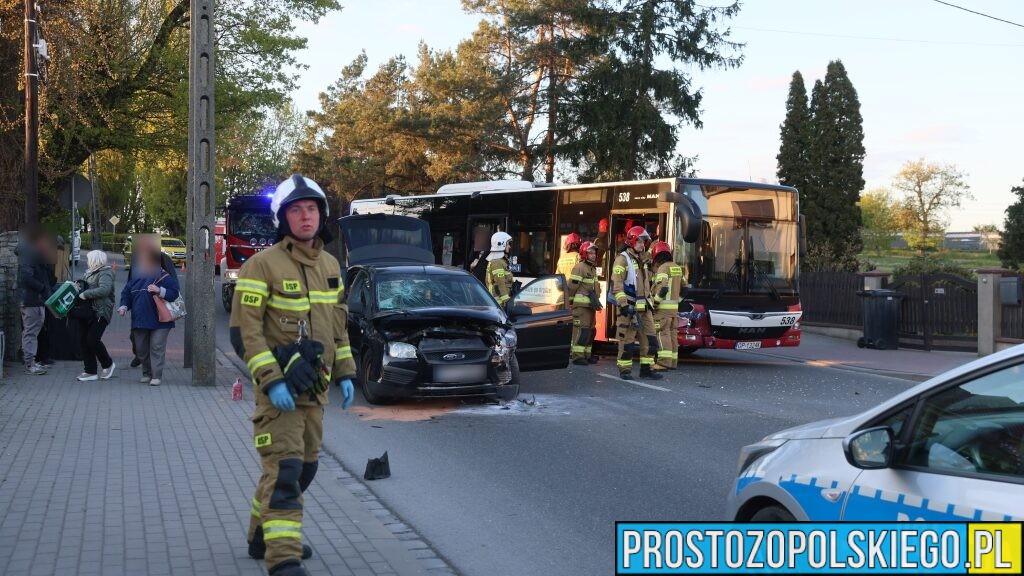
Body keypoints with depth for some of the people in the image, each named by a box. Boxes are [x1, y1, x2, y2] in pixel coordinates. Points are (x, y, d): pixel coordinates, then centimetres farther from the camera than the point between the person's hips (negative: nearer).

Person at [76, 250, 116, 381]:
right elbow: (84, 286, 30)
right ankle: (90, 371, 12)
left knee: (92, 339, -14)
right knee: (84, 339, 5)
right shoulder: (90, 272, 18)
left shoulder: (105, 274, -12)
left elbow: (104, 289, -28)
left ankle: (108, 364, 9)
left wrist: (85, 294, -27)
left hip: (100, 312, -9)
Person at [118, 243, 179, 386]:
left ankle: (156, 376, -4)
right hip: (139, 320, 6)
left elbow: (175, 293, -12)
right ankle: (147, 373, 26)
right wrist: (124, 306, 0)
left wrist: (160, 291, -25)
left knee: (157, 348, -8)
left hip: (159, 321, -6)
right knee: (141, 349, 12)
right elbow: (126, 293, 16)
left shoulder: (164, 276, -7)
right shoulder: (135, 276, 11)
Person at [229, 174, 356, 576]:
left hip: (314, 388, 8)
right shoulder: (263, 265, -12)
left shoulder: (330, 265, 11)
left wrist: (344, 373, 12)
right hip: (278, 387, -8)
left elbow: (338, 325, 19)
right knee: (284, 470, -13)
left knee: (304, 468, 15)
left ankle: (263, 537, 32)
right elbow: (245, 331, -15)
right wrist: (271, 381, -22)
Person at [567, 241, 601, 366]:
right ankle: (577, 356, -12)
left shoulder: (593, 268, 18)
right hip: (581, 304, -10)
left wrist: (596, 300, 18)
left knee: (590, 330, 13)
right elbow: (572, 286, -13)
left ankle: (587, 354, 20)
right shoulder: (579, 267, -12)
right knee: (581, 330, -13)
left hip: (590, 305, 10)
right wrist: (571, 300, -8)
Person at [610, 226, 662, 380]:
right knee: (627, 340, -4)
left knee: (650, 340, 7)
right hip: (629, 308, -8)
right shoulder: (622, 259, -8)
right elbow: (616, 284, -16)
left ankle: (647, 368, 14)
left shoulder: (641, 260, 21)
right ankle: (625, 370, 4)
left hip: (644, 308, 8)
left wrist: (650, 302, 26)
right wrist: (623, 304, -22)